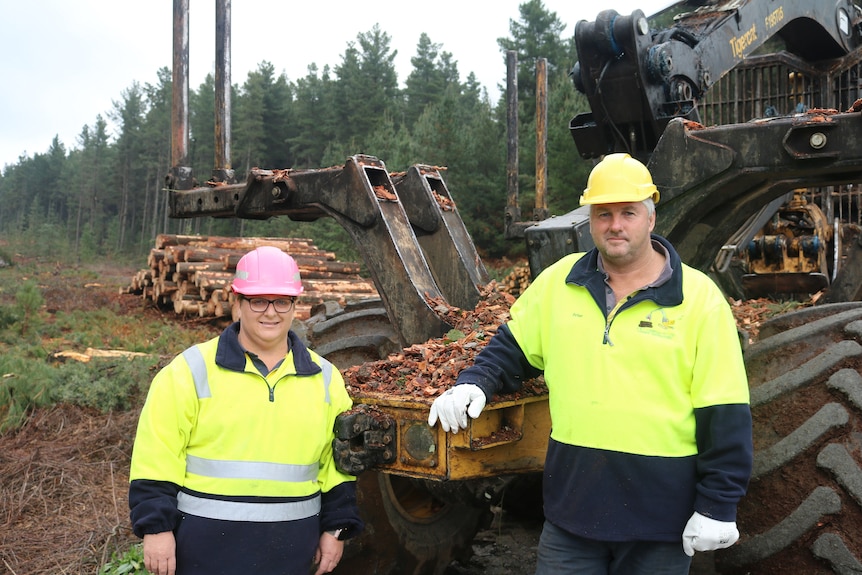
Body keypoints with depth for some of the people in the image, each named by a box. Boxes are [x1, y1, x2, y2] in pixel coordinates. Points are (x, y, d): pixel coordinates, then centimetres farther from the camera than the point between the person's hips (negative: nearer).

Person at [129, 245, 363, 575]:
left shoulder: (325, 379, 6)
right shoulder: (192, 371, -5)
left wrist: (336, 527, 9)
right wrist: (157, 527, -8)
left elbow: (338, 462, 12)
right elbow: (157, 458, -5)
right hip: (207, 547, -3)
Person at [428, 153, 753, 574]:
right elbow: (513, 348, 15)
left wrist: (718, 506, -8)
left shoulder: (700, 298, -7)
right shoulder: (558, 282, 3)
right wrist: (475, 383, -3)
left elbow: (724, 414, -7)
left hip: (660, 516, -2)